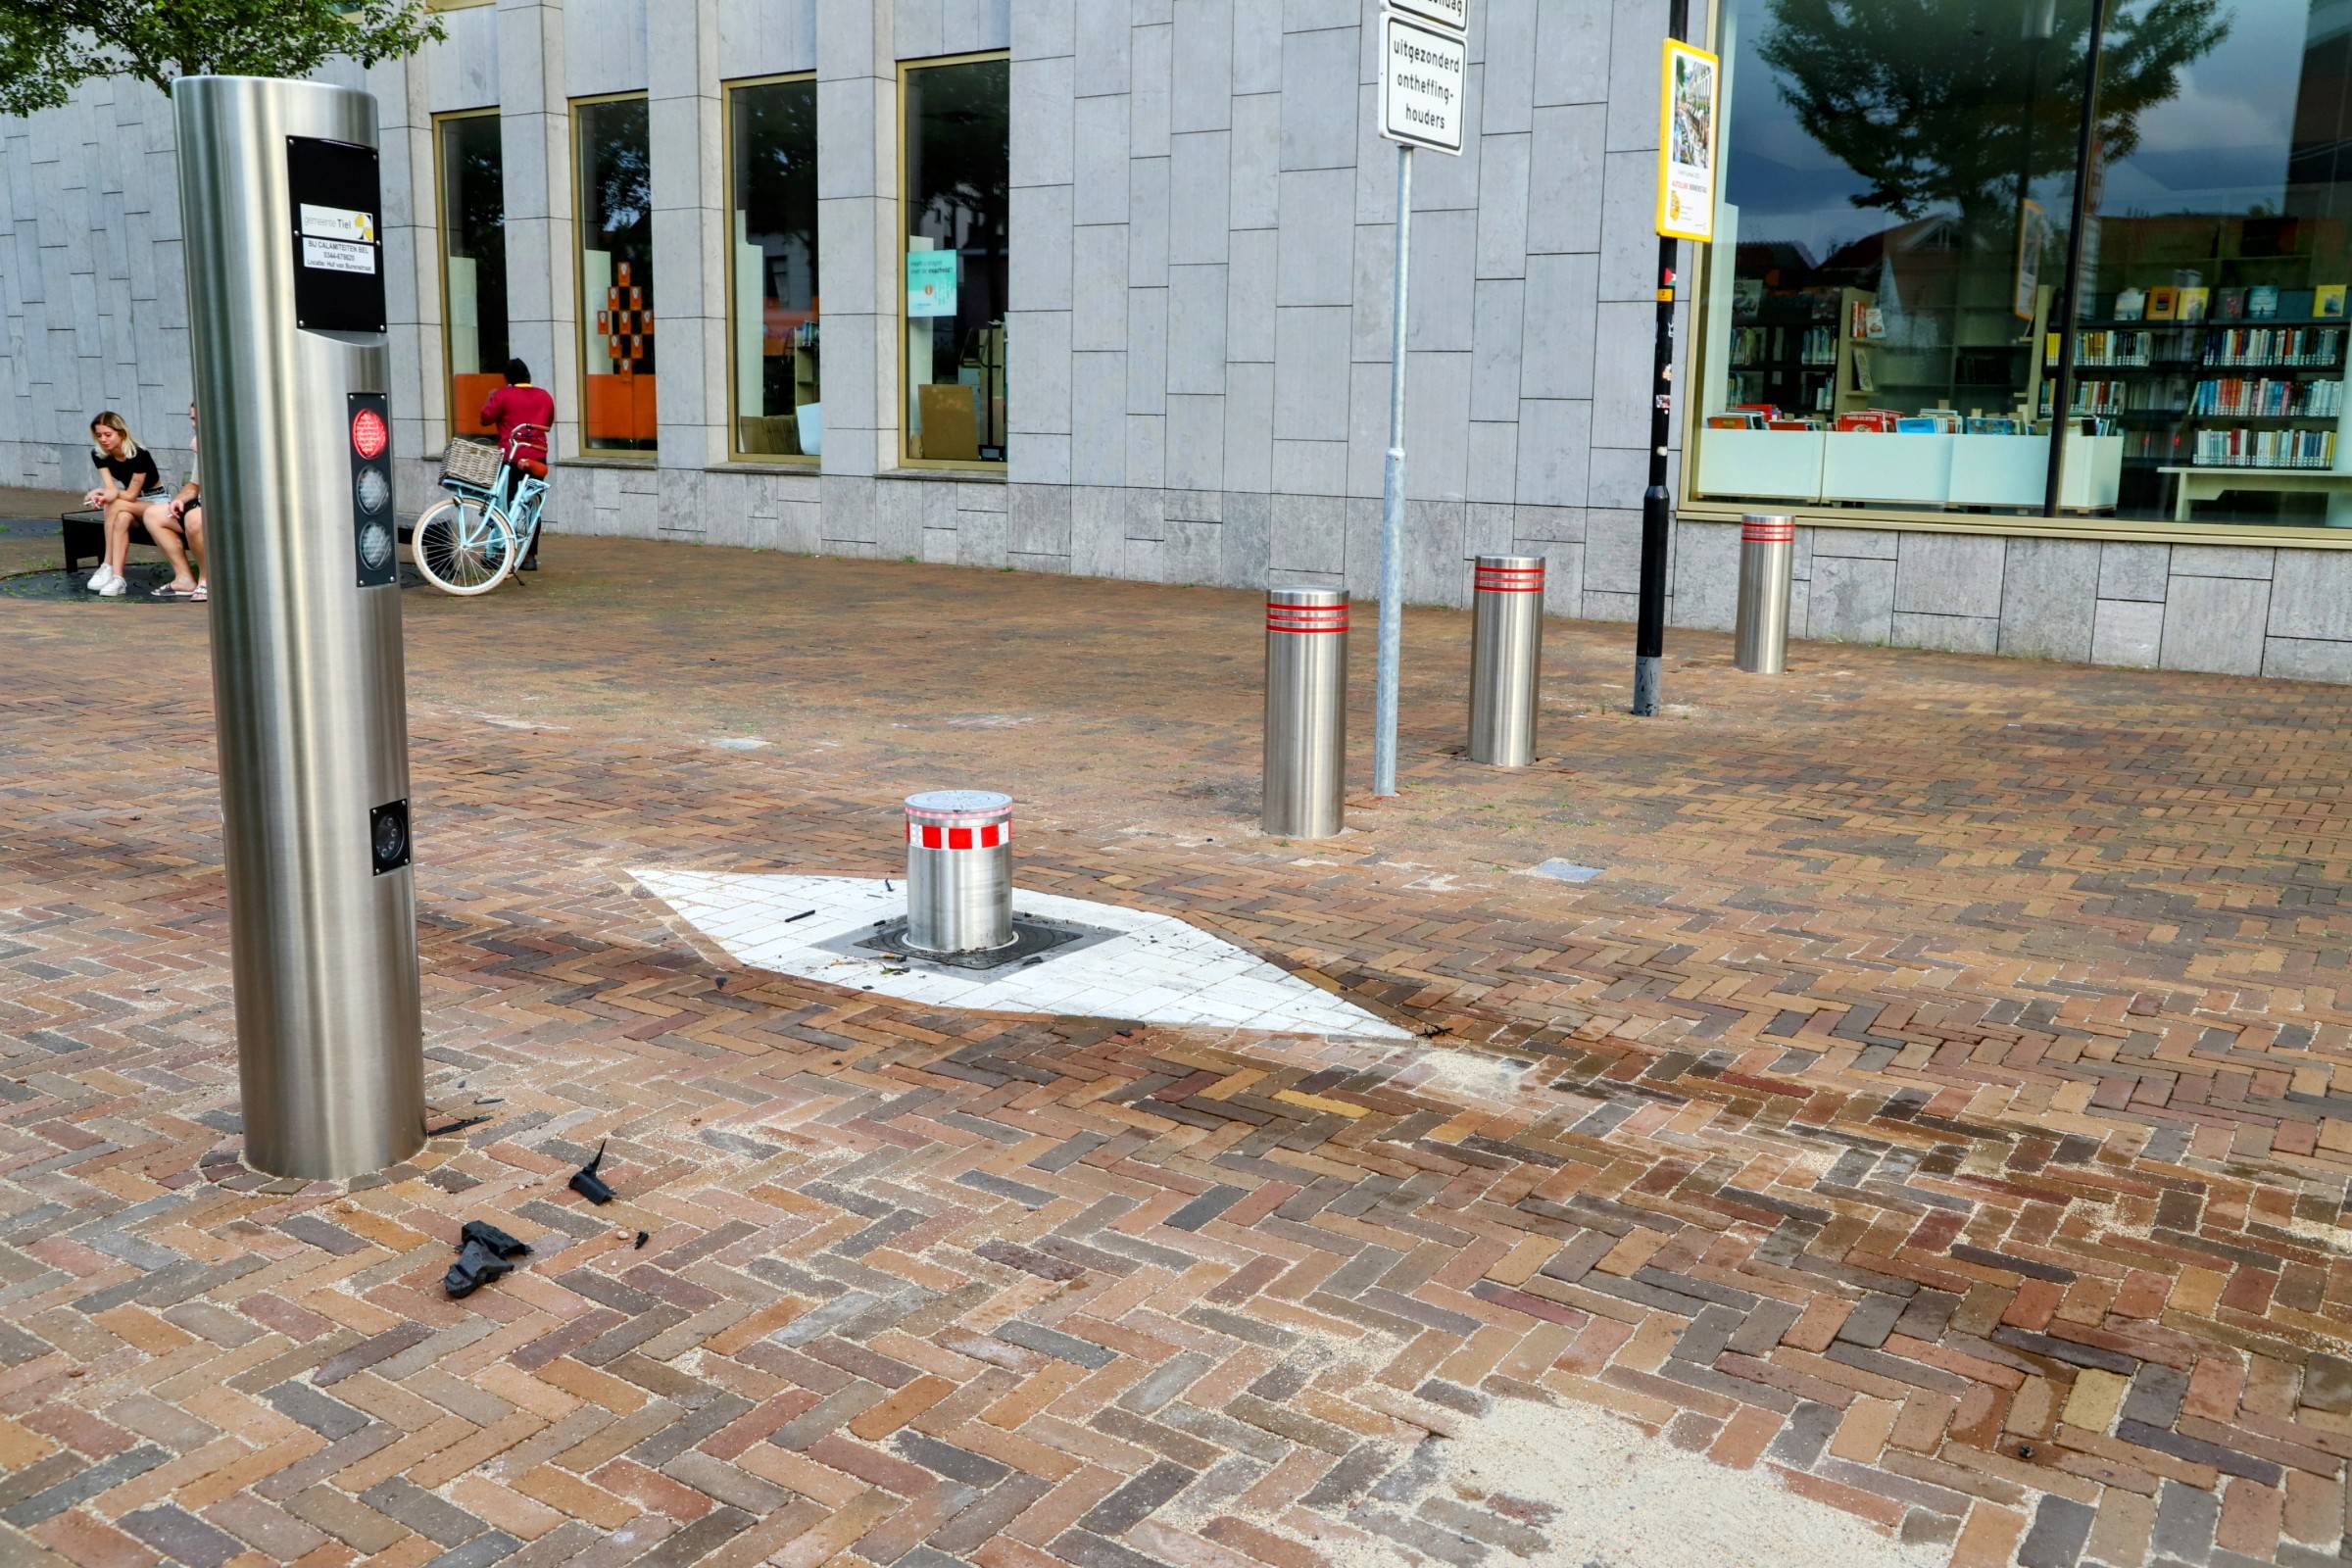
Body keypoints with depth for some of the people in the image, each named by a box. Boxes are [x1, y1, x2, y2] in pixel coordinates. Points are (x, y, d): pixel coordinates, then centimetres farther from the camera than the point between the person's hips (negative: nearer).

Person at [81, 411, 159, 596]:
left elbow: (131, 495, -19)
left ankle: (108, 566, -29)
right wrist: (103, 495, -37)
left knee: (117, 506, -33)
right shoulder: (99, 454, -5)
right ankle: (117, 577, -41)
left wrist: (108, 494, -33)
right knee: (122, 518, -32)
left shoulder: (139, 455, -21)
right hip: (131, 504, 4)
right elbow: (111, 489, -14)